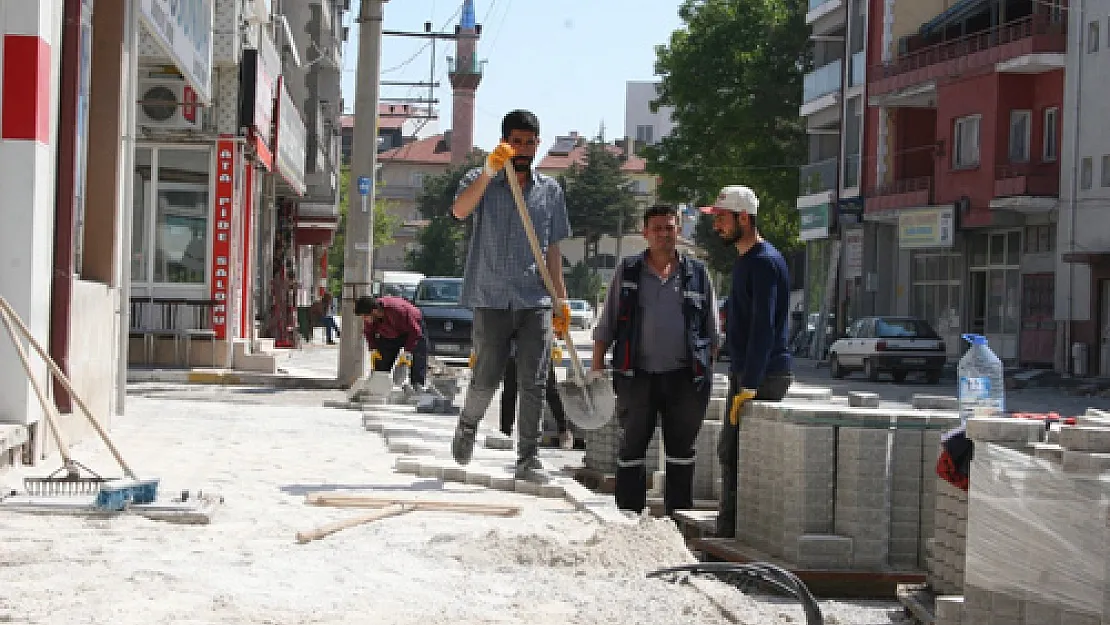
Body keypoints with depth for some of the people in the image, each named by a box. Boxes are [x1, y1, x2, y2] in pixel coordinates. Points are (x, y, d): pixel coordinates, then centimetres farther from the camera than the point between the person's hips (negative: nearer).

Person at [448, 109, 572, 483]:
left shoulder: (550, 190, 12)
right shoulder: (481, 181, 3)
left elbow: (552, 249, 15)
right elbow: (459, 210, -20)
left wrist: (561, 299, 9)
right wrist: (489, 171, -32)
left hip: (536, 302, 2)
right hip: (492, 299, -2)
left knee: (534, 383, -3)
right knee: (486, 379, 5)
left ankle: (528, 458, 3)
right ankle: (467, 426, 34)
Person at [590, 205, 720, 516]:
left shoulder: (697, 273, 8)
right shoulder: (628, 272, 7)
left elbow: (712, 331, 12)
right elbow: (606, 325, 7)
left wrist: (708, 371, 5)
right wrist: (596, 366, 0)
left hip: (684, 377, 1)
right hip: (638, 376, -1)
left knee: (682, 449, 6)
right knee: (632, 447, 1)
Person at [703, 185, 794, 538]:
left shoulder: (764, 262, -15)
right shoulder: (744, 260, 16)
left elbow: (763, 327, -23)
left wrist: (750, 384, -26)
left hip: (764, 376, -10)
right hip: (743, 373, 10)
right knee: (729, 452, 14)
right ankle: (727, 532, 21)